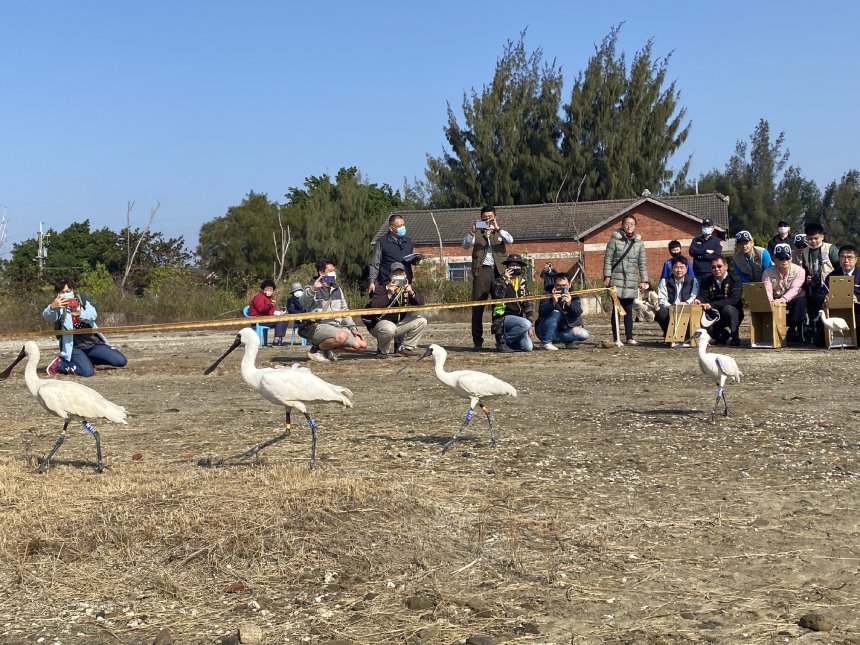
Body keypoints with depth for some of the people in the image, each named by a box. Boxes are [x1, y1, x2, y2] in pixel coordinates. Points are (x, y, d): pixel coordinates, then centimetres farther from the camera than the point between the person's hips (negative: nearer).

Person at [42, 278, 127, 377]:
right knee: (87, 371, -30)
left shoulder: (82, 299, 1)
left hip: (94, 343, 4)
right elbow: (47, 317, -28)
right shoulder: (58, 306, -6)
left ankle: (89, 359, 17)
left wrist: (80, 314, -41)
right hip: (74, 347, -4)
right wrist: (52, 307, -52)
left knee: (121, 361, -4)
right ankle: (60, 364, -1)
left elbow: (93, 315, -17)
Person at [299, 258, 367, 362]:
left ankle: (328, 348, 9)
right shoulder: (312, 288, -2)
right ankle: (316, 350, -12)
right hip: (318, 326, -8)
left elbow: (344, 310, 25)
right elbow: (304, 303, -25)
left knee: (362, 345, -6)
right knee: (341, 336, -36)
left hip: (336, 326, 8)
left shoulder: (337, 289, 19)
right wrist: (313, 289, -44)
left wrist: (352, 327, 11)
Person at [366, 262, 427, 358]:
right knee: (389, 329, -40)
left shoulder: (407, 289, 6)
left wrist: (412, 293, -21)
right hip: (379, 324, -6)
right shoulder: (382, 291, -13)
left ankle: (406, 348, 1)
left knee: (421, 321, -4)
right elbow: (374, 306, -29)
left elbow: (421, 304, -3)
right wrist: (389, 295, -33)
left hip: (399, 323, 7)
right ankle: (382, 351, -9)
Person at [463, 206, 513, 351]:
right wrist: (472, 232, -19)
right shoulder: (477, 233, 13)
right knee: (477, 307, -4)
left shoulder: (500, 232, 16)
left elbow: (510, 240, -4)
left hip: (498, 271, 1)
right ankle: (477, 341, -1)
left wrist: (497, 228, -17)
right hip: (481, 271, -1)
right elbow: (466, 245, -2)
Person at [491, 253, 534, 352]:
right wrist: (505, 279, -25)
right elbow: (498, 296, -26)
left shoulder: (522, 282, 11)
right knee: (525, 324, -33)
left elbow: (527, 304, 13)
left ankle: (508, 341, 16)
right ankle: (501, 341, -15)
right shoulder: (500, 281, -5)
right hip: (503, 317, -6)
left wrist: (530, 325, 7)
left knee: (528, 347, -12)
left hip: (518, 317, 6)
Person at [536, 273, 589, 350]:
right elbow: (541, 312, -27)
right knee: (555, 313, -30)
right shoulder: (548, 296, -12)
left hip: (563, 330, 3)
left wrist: (569, 304, -40)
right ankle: (545, 343, -21)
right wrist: (553, 303, -43)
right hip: (545, 331, -3)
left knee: (584, 335, -20)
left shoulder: (574, 297, -3)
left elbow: (578, 313, -21)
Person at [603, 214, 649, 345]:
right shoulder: (615, 240, -1)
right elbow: (607, 258, -2)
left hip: (631, 281, 3)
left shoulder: (639, 242, 9)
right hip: (616, 279, -3)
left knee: (628, 310, 6)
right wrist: (607, 276, -8)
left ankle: (629, 338, 9)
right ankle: (616, 338, 0)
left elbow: (642, 263, 11)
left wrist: (644, 280, 6)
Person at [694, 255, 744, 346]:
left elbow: (733, 300, -22)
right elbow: (703, 296, -7)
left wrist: (712, 305, -32)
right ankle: (721, 334, 3)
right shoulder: (707, 281, 8)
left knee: (727, 308, -36)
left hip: (733, 313, -4)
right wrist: (698, 300, -33)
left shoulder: (734, 281, -7)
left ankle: (735, 336, -11)